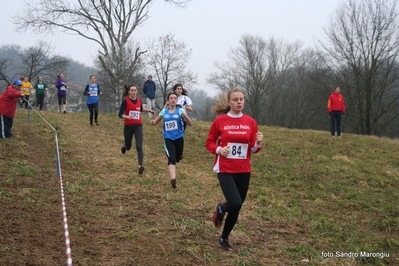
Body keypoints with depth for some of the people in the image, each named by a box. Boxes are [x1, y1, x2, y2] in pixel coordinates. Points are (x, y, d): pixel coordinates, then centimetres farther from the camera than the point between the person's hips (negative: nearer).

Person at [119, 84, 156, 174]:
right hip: (128, 126, -2)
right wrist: (127, 117, -32)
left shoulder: (139, 100, 4)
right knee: (128, 147, 17)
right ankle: (124, 145, 55)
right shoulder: (125, 101, -10)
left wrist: (150, 110, 18)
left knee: (139, 147, -13)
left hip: (138, 126, 2)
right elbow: (120, 114, -14)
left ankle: (140, 166, -17)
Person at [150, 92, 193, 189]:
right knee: (171, 158, -20)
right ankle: (173, 179, -34)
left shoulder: (180, 110, -1)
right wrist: (153, 122, -8)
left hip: (179, 138, 1)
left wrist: (185, 116, -26)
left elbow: (190, 124, -7)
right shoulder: (164, 111, 5)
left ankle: (172, 167, 50)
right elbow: (156, 121, 17)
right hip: (168, 139, -1)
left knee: (177, 159, 14)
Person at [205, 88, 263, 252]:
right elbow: (209, 143, 2)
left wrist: (258, 143, -16)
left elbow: (253, 149, 6)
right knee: (235, 203, -22)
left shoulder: (250, 122, 1)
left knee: (237, 208, 10)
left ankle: (224, 239, 32)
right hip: (225, 170, -4)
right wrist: (219, 150, -17)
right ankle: (221, 209, 15)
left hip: (244, 170, 4)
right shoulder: (219, 121, -7)